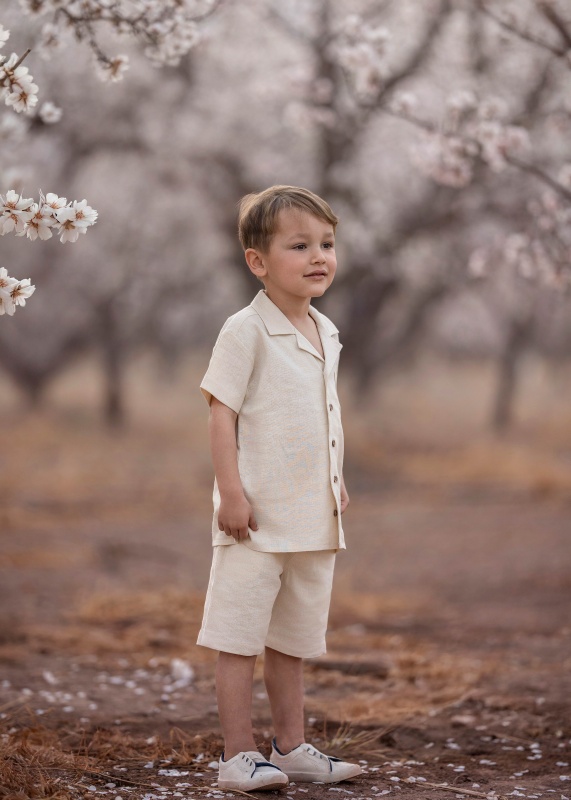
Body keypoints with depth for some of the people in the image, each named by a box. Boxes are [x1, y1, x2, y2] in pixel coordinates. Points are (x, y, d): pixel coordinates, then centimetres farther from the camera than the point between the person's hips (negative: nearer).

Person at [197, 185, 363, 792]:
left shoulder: (326, 333, 11)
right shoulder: (246, 331, -11)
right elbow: (221, 413, -13)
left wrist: (337, 486, 20)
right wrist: (231, 493, -18)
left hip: (314, 516, 7)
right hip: (257, 515, -7)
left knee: (293, 637, 15)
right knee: (240, 637, -2)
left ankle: (291, 747, 23)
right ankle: (238, 756, 3)